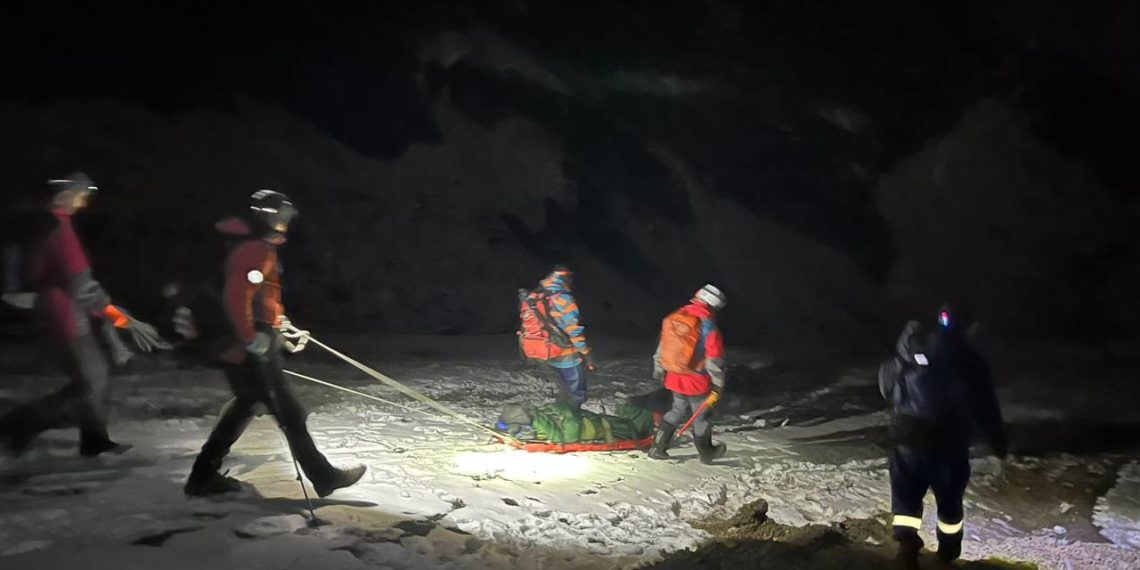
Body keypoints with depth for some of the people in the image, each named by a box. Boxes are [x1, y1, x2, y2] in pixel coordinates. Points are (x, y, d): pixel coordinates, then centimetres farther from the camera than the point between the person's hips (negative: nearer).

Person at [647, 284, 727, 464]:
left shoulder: (673, 319, 1)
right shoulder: (708, 326, -18)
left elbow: (661, 347, 10)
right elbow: (714, 360, -17)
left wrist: (659, 371, 21)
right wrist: (717, 387, -9)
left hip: (674, 378, 5)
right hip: (697, 381, -5)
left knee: (678, 410, 22)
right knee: (700, 416, 13)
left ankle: (658, 448, 21)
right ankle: (706, 453, 31)